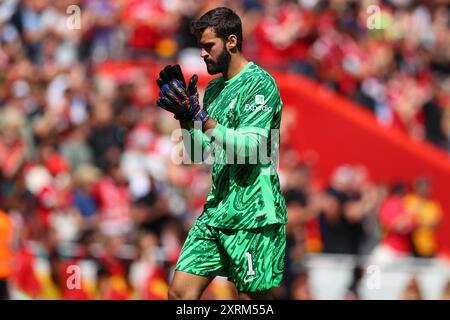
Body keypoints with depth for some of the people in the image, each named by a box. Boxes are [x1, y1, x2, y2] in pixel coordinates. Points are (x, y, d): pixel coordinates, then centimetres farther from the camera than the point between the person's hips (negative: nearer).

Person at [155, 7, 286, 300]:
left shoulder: (260, 83, -9)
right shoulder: (213, 88, 16)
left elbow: (250, 147, -20)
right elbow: (198, 154, 18)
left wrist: (199, 116, -22)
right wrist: (184, 115, 2)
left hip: (252, 216, -8)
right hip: (215, 211, 8)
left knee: (255, 299, -3)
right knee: (179, 293, 0)